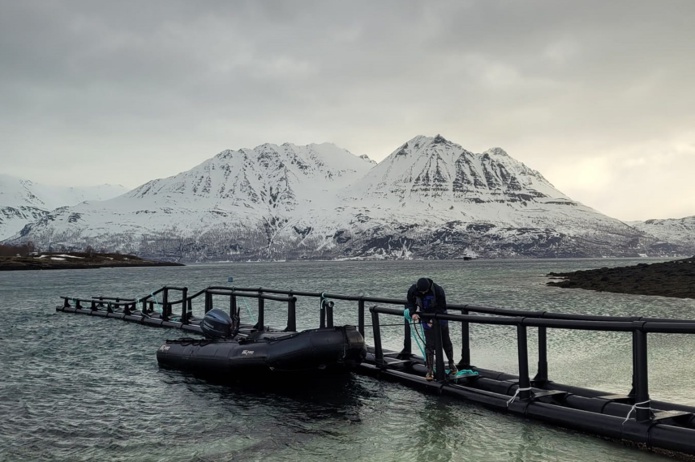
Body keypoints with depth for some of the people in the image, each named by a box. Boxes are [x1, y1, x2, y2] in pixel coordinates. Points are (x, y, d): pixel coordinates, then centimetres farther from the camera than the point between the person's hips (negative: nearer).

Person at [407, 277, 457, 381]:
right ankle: (429, 370, 2)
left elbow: (442, 307, -22)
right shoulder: (412, 291, -20)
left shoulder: (438, 290, -29)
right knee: (429, 345, -6)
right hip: (426, 320, 1)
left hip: (439, 318, -1)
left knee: (446, 342, 15)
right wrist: (413, 313, -26)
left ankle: (451, 363, 36)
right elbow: (410, 303, -7)